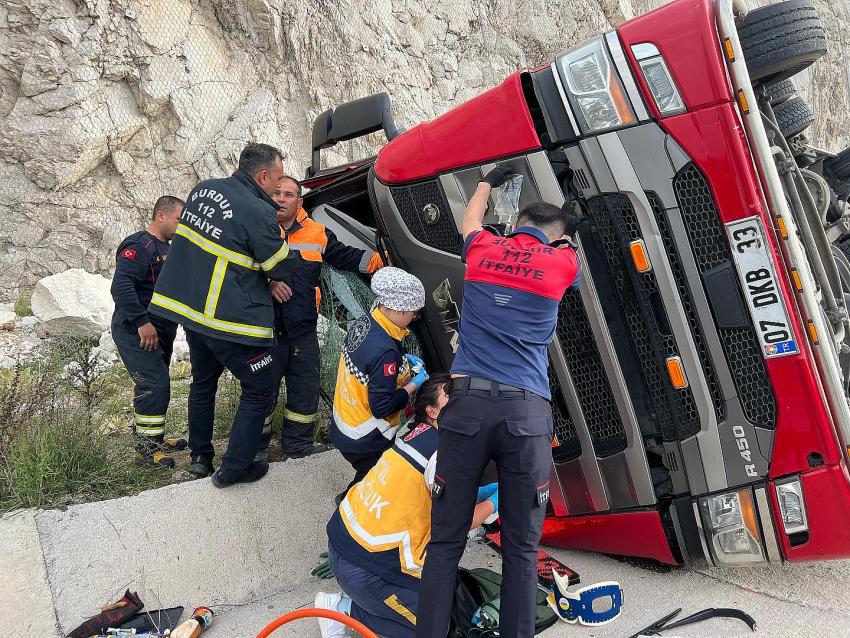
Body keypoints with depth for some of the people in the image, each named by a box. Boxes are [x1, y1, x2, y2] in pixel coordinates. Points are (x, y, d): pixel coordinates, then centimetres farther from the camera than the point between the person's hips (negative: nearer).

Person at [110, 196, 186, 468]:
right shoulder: (139, 246, -16)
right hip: (137, 332, -10)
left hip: (160, 332, 10)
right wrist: (142, 322, -30)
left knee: (155, 384, 16)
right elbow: (121, 286, -28)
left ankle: (154, 437, 28)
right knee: (155, 385, -12)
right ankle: (146, 446, -2)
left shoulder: (164, 247, 16)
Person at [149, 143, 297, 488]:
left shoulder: (203, 189, 4)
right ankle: (234, 468, 15)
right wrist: (278, 232, 8)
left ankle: (200, 457, 36)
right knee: (261, 390, 10)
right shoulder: (259, 213, -20)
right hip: (232, 321, -8)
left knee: (203, 382, 26)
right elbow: (282, 268, -9)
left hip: (188, 306, 8)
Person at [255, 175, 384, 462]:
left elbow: (345, 256, 16)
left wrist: (377, 260, 6)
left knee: (306, 387, 10)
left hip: (303, 328, 4)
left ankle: (298, 443, 26)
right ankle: (257, 446, 18)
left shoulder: (317, 233, 9)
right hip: (266, 327, -3)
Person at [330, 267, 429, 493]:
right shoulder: (385, 351, -32)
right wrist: (413, 385, -14)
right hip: (365, 444, -8)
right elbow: (383, 407, -27)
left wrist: (403, 361, 4)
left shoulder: (364, 322, -5)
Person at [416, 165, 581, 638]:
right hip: (527, 412, -1)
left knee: (445, 541, 6)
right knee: (521, 549, 7)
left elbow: (470, 221, 39)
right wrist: (565, 233, 52)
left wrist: (489, 182, 56)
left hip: (468, 403, 1)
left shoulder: (483, 249, 14)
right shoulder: (563, 263, 9)